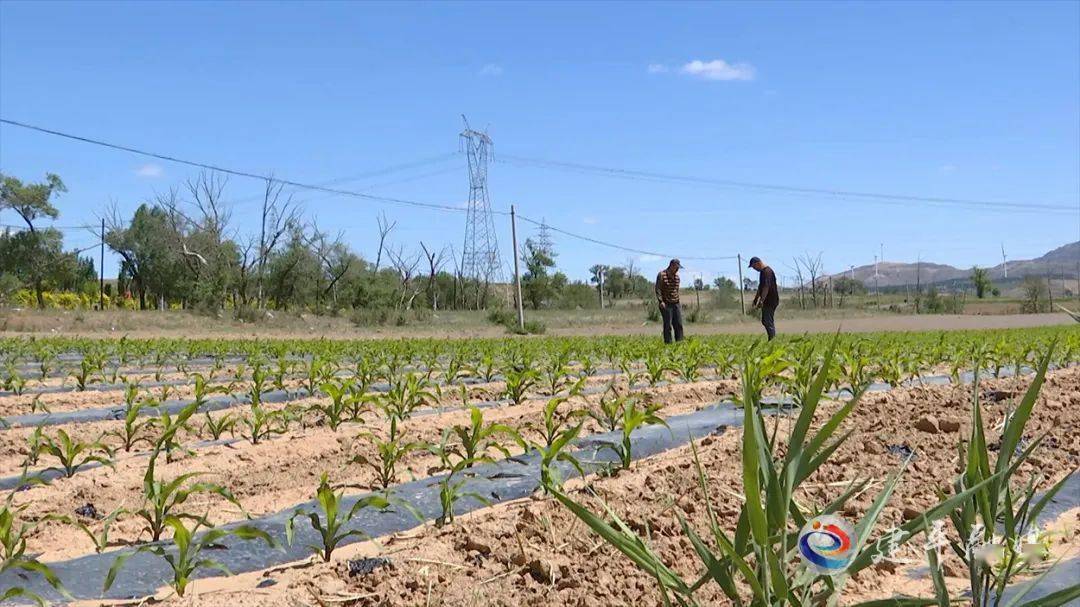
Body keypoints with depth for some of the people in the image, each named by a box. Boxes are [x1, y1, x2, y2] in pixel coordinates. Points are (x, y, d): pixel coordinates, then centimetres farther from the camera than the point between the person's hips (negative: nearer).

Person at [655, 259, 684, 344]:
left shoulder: (677, 276, 13)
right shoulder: (662, 275, -7)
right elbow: (658, 289, -10)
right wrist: (661, 301, -19)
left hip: (676, 304, 6)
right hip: (666, 304, -6)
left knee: (678, 324, 3)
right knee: (668, 325, -5)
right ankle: (668, 343, -1)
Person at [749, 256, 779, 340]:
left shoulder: (767, 272, -18)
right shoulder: (762, 272, 15)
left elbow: (766, 287, -28)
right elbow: (761, 287, 26)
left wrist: (761, 301, -32)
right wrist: (756, 298, 30)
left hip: (770, 301, -10)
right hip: (767, 301, 10)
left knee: (768, 322, -8)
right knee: (765, 321, 15)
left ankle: (772, 340, -5)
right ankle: (772, 339, 20)